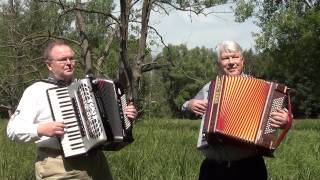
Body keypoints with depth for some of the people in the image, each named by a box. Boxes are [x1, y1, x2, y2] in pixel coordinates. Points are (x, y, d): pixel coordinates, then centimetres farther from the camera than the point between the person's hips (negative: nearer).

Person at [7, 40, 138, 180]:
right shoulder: (36, 90, 0)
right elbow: (13, 129, -7)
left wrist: (125, 116, 10)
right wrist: (41, 130, -22)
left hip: (95, 161, 5)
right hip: (57, 167, -5)